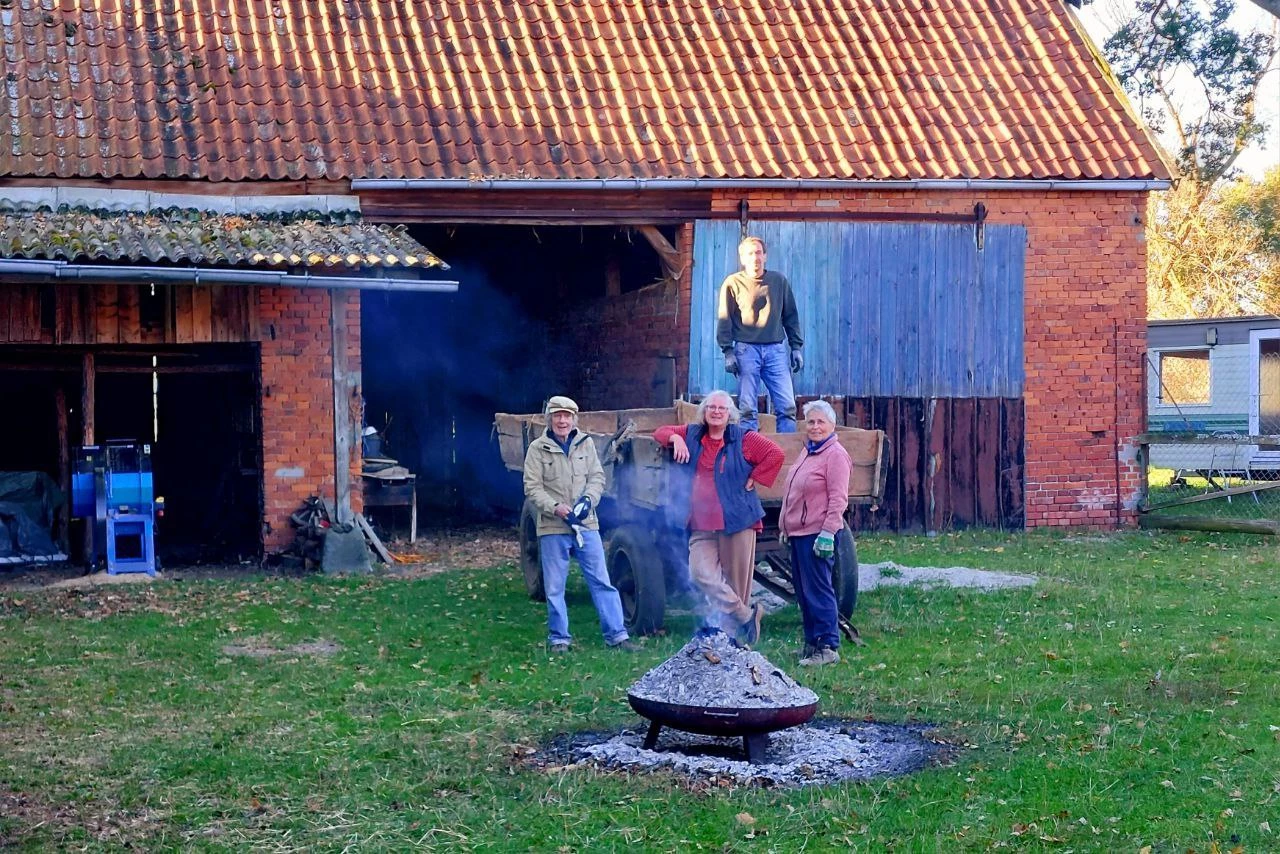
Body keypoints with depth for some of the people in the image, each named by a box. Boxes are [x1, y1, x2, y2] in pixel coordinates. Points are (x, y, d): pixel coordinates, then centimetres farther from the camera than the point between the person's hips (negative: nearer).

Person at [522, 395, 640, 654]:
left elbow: (597, 477, 6)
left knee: (602, 581, 3)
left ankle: (617, 634, 9)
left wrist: (588, 499, -13)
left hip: (586, 524, 2)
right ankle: (559, 638, 17)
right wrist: (555, 507, -18)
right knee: (554, 587, 5)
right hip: (552, 528, -2)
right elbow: (532, 487, -5)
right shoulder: (538, 449, -3)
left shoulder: (585, 444, 5)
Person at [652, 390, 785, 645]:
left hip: (737, 521, -3)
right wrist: (675, 438, 4)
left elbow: (775, 453, -4)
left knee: (737, 580, -1)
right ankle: (746, 616, -4)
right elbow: (660, 433, 25)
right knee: (701, 573, -14)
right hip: (701, 525, 4)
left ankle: (736, 633, 11)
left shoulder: (743, 438, 1)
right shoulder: (692, 434, 14)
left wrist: (753, 479, -5)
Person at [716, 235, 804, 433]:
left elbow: (791, 316, 15)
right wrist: (727, 351, -6)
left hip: (776, 348, 2)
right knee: (747, 408, -2)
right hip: (746, 349, -2)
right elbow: (724, 320, 2)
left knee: (787, 406, -4)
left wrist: (797, 347, 10)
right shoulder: (733, 283, 4)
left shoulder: (779, 281, 11)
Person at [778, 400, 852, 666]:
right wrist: (785, 526, 19)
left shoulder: (835, 454, -11)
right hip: (798, 533, 9)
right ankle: (812, 643, 21)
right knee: (803, 590, 13)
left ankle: (828, 647, -1)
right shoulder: (808, 452, 17)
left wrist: (827, 533, -22)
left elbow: (838, 499, -17)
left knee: (818, 590, -6)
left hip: (817, 534, -9)